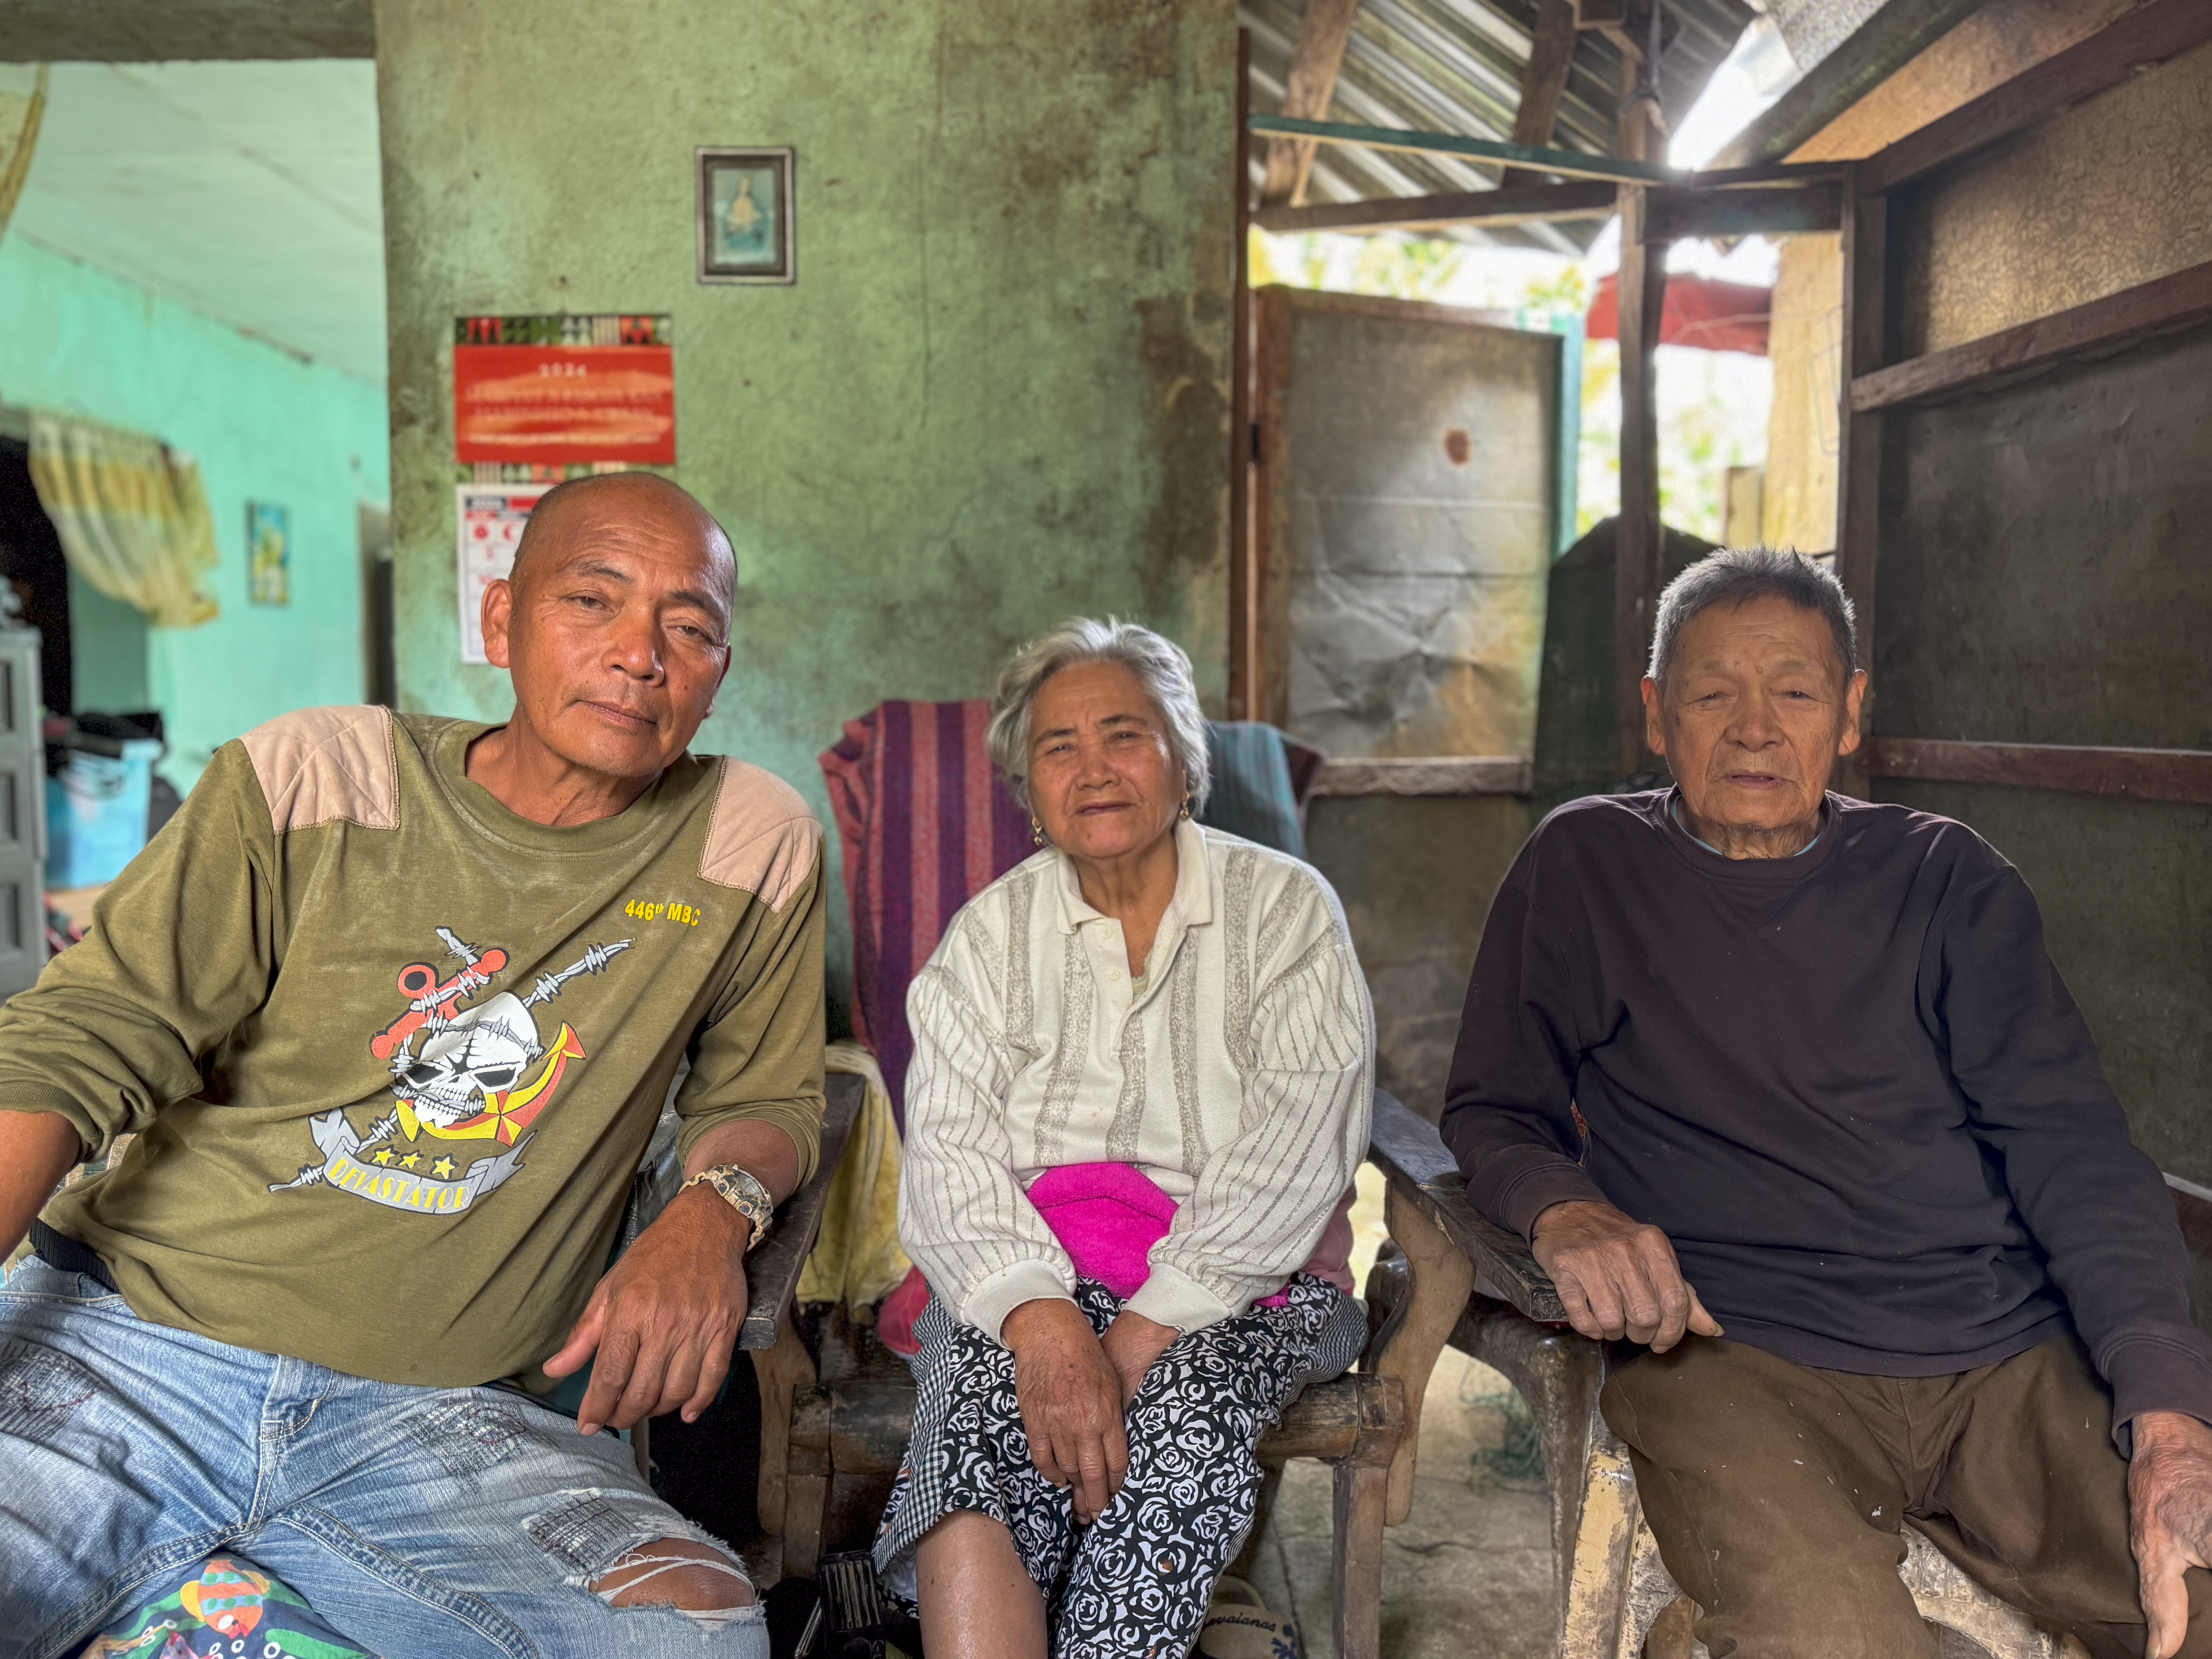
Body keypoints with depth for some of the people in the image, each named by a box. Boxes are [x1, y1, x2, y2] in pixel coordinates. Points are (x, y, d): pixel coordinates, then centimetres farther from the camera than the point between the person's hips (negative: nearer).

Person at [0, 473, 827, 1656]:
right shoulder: (308, 783, -3)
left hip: (441, 1415, 3)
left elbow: (762, 1095, 13)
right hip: (125, 1337, -2)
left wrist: (711, 1211, -10)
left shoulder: (755, 848, 0)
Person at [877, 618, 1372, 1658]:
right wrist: (1040, 1315, -22)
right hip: (1025, 1272, 2)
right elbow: (950, 1152, -2)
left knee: (1185, 1417, -33)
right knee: (982, 1416, -30)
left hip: (1238, 1278, -1)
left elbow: (1299, 1142, -8)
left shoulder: (1286, 908, 4)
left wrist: (1152, 1327, -20)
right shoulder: (992, 931, 10)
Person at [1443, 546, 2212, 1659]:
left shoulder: (1946, 879, 13)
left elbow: (2072, 1144, 4)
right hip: (1729, 1354, -2)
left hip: (2014, 1359, 3)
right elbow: (1492, 1110, 12)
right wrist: (1564, 1213, -12)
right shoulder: (1584, 869, 8)